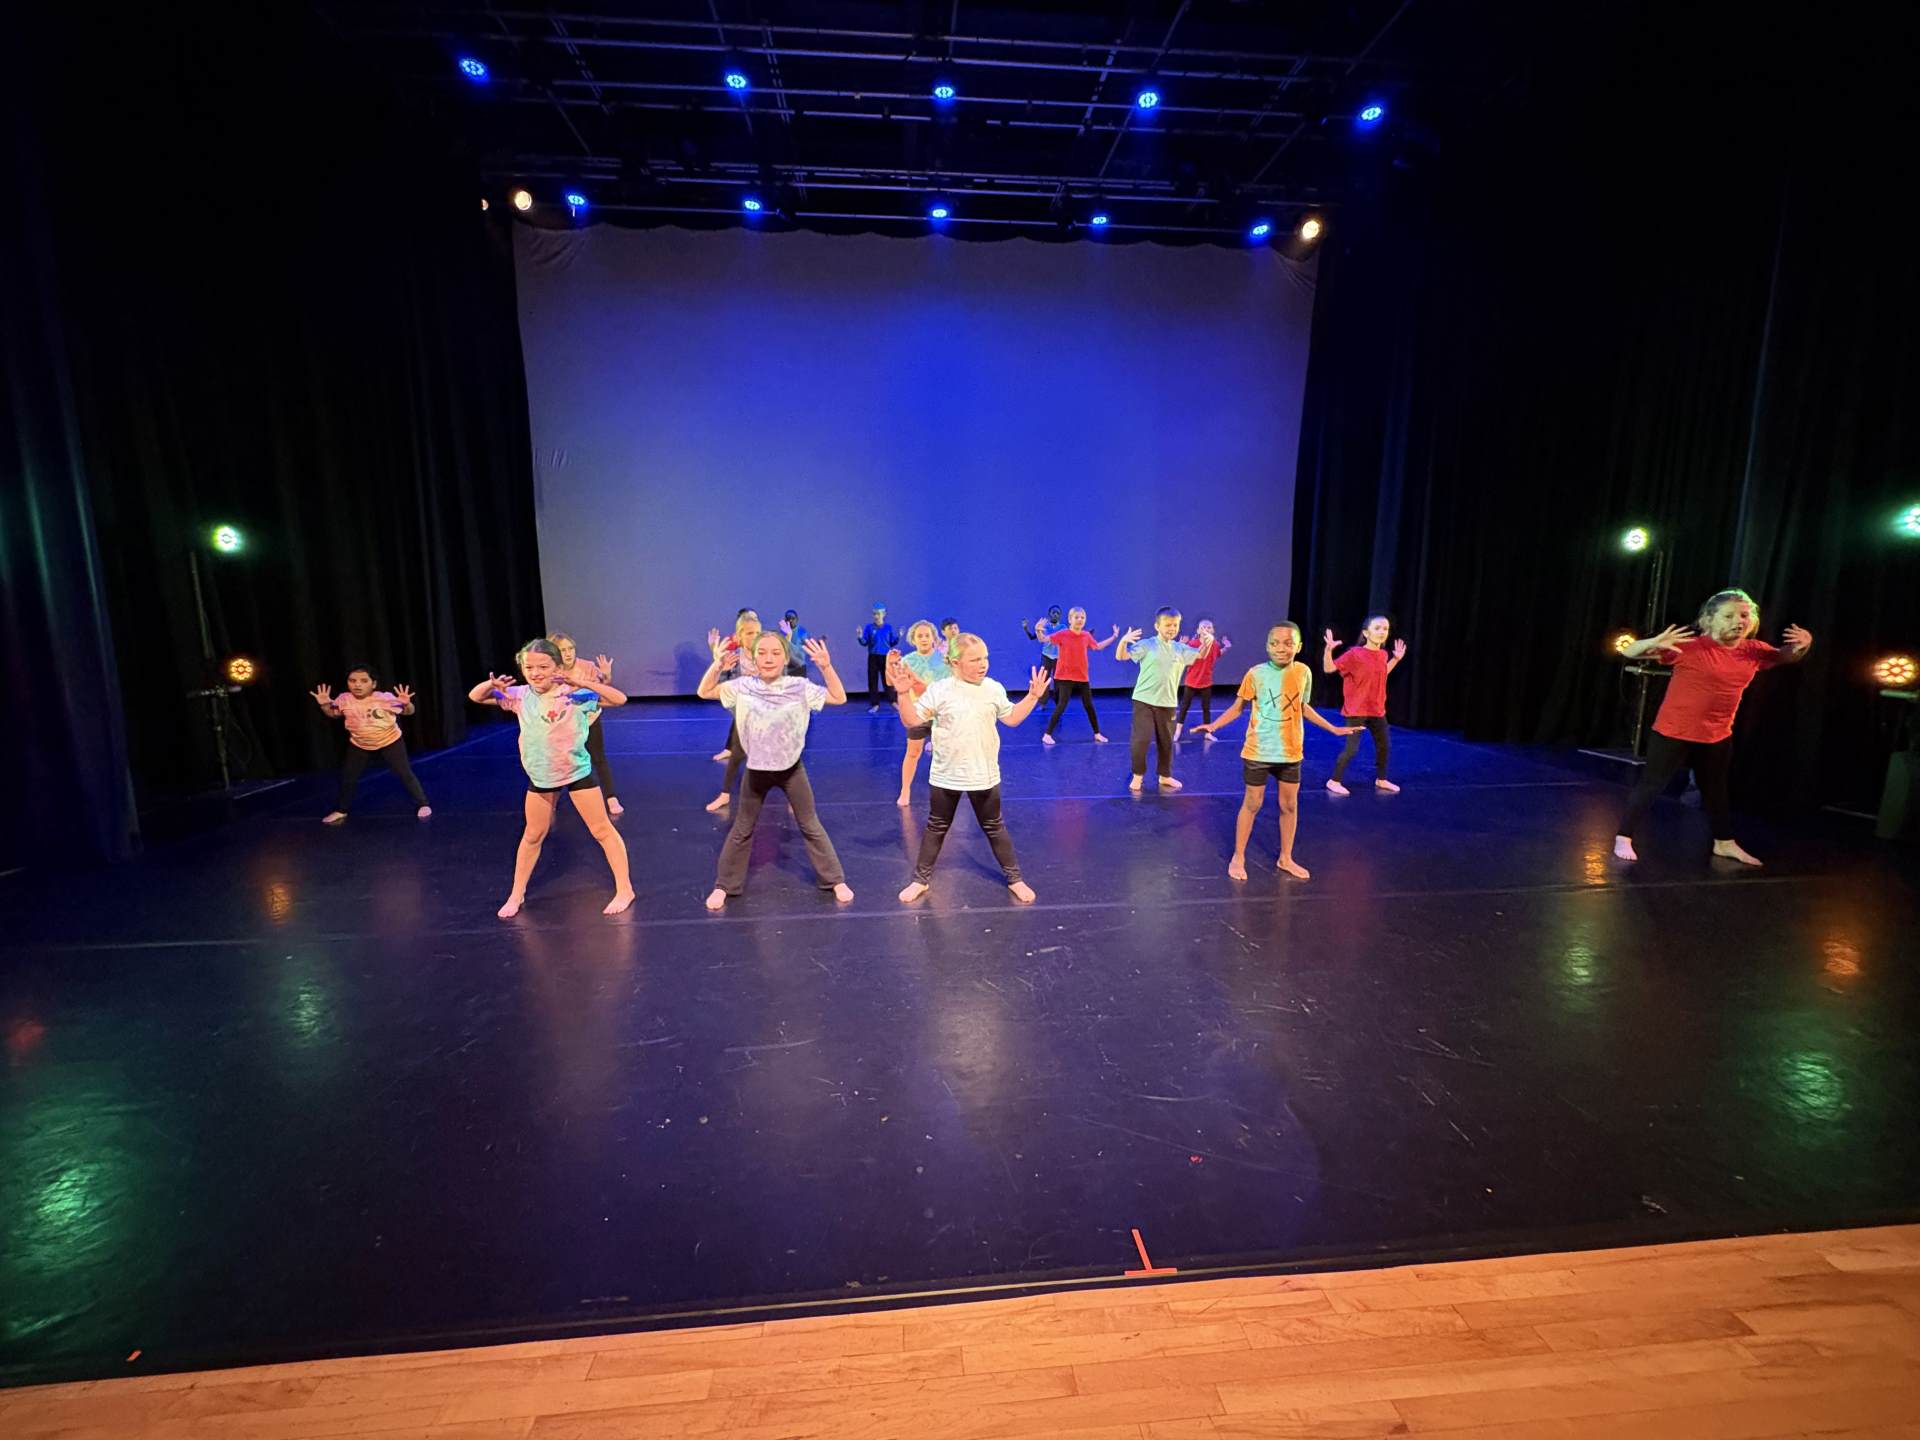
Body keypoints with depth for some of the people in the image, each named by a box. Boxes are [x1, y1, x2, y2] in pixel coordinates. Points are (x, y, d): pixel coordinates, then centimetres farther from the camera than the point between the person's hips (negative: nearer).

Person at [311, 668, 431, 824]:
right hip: (359, 745, 4)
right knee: (347, 777, 11)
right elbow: (332, 713, 8)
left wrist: (407, 704, -37)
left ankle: (422, 804, 10)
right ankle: (341, 811, 30)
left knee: (405, 774, -3)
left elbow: (409, 712, -15)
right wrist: (324, 705, -13)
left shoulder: (385, 698, -23)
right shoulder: (344, 700, -13)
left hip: (390, 742, -4)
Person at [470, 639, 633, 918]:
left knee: (602, 831, 2)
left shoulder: (573, 694, -20)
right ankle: (516, 895, 34)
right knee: (532, 836, 19)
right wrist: (491, 684, -18)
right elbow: (475, 697, 4)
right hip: (540, 775, 5)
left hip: (576, 772, -5)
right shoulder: (520, 696, -5)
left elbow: (619, 699, -30)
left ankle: (624, 890, 11)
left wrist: (579, 682, -39)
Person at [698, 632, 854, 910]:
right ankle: (724, 886, 27)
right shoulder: (744, 687, -7)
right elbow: (704, 692, 2)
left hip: (791, 768, -1)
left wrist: (826, 667, -19)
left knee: (810, 826, 9)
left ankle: (836, 880, 21)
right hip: (757, 769, 1)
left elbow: (839, 698, -8)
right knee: (742, 830, 13)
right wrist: (717, 666, -13)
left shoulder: (799, 687, -10)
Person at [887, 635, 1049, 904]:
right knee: (936, 828, 13)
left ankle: (1014, 878, 28)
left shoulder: (994, 689, -1)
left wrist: (1033, 696, 4)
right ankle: (921, 879, 28)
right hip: (947, 776, -1)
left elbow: (1011, 719, 11)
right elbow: (911, 721, -12)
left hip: (984, 775, 2)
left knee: (994, 828, 14)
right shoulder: (939, 690, -11)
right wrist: (904, 693, -25)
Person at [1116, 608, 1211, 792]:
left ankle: (1165, 776, 30)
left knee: (1166, 741, 13)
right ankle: (1137, 776, 14)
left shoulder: (1180, 649, 6)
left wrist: (1208, 642, -7)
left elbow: (1200, 655, 14)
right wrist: (1124, 640, -33)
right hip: (1144, 700, -4)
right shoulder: (1147, 646, -7)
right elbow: (1120, 657, -12)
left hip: (1167, 702, 4)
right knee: (1140, 739, -6)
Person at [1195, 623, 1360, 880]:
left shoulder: (1304, 672, -3)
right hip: (1258, 751, -3)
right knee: (1252, 804, 7)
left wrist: (1333, 728, 17)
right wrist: (1213, 725, -22)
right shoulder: (1256, 674, -14)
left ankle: (1286, 858, 30)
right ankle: (1238, 858, 21)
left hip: (1291, 752, 3)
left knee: (1290, 805, 13)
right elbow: (1237, 707, -8)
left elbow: (1303, 707, 11)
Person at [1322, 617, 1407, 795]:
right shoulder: (1354, 654, -17)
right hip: (1357, 711, -7)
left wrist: (1397, 658, 20)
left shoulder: (1382, 654, 4)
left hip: (1378, 710, 7)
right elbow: (1329, 668, -21)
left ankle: (1381, 780, 37)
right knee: (1351, 749, -7)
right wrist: (1329, 649, -34)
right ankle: (1334, 781, 9)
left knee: (1384, 746, 17)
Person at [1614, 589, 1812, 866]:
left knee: (1716, 790, 22)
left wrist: (1803, 645, -1)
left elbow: (1788, 657, 22)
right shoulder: (1690, 646, -18)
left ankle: (1724, 843, 39)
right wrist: (1654, 643, -43)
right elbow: (1629, 652, -22)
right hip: (1673, 733, -7)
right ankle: (1624, 838, 7)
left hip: (1718, 737, 7)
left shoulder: (1755, 651, 2)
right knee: (1651, 785, -2)